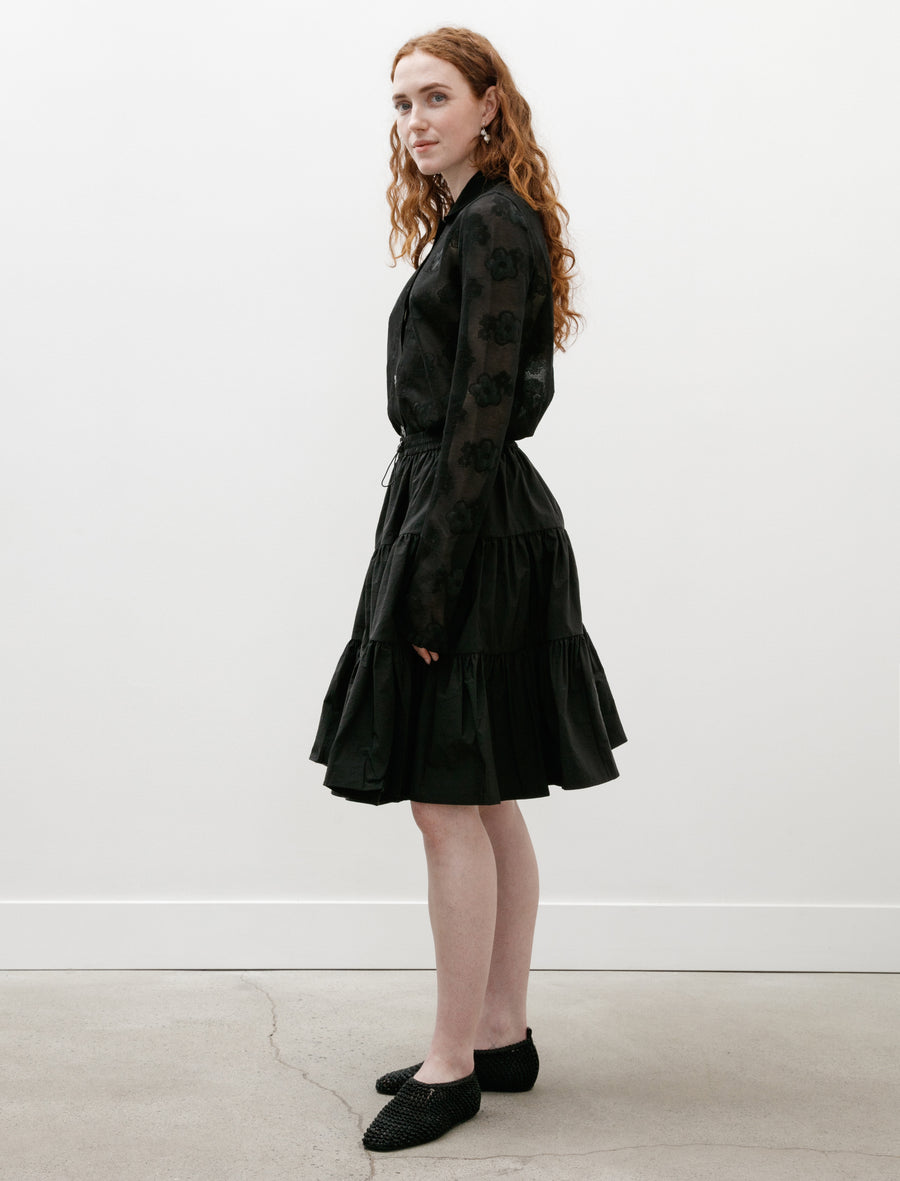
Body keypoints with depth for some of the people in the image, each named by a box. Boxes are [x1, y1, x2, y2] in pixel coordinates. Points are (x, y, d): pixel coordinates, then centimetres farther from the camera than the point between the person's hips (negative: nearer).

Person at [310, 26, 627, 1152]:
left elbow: (482, 417, -18)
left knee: (451, 801, -4)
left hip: (471, 530, -10)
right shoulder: (469, 225, 18)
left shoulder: (493, 227, -12)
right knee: (485, 801, 13)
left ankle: (454, 1063, 8)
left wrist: (434, 578, -20)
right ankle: (502, 1036, 24)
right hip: (471, 523, 10)